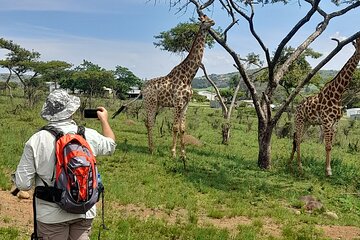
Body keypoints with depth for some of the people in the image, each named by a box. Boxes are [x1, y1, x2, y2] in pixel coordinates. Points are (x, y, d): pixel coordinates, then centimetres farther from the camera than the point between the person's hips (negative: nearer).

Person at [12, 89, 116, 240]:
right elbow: (111, 145, 15)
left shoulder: (36, 141, -15)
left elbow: (23, 184, -11)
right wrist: (104, 120, 30)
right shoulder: (90, 135, -8)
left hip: (52, 215, -1)